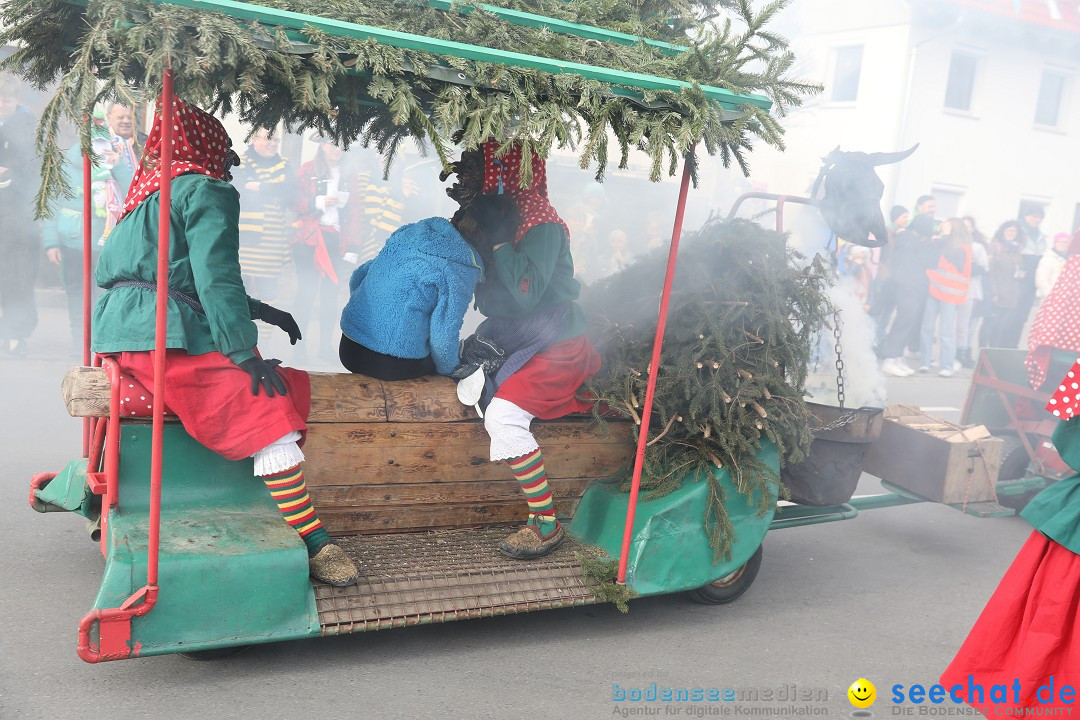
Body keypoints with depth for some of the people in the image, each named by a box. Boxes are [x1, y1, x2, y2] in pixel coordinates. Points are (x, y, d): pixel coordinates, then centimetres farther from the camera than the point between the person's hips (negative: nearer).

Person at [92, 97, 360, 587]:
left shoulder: (149, 189, 25)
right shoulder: (207, 190, -6)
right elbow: (215, 277, -18)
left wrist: (253, 309, 23)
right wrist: (245, 352, -18)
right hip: (169, 339, -10)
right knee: (269, 411, -15)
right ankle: (314, 545, -18)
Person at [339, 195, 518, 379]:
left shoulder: (412, 232, 3)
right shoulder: (462, 272, -15)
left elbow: (359, 276, 11)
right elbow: (443, 336, -13)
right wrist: (449, 370, 7)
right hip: (395, 367, -6)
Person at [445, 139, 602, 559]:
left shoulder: (542, 226, -18)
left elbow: (525, 292, -31)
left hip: (554, 346, -9)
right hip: (511, 338, 9)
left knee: (503, 415, -25)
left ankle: (546, 525, -14)